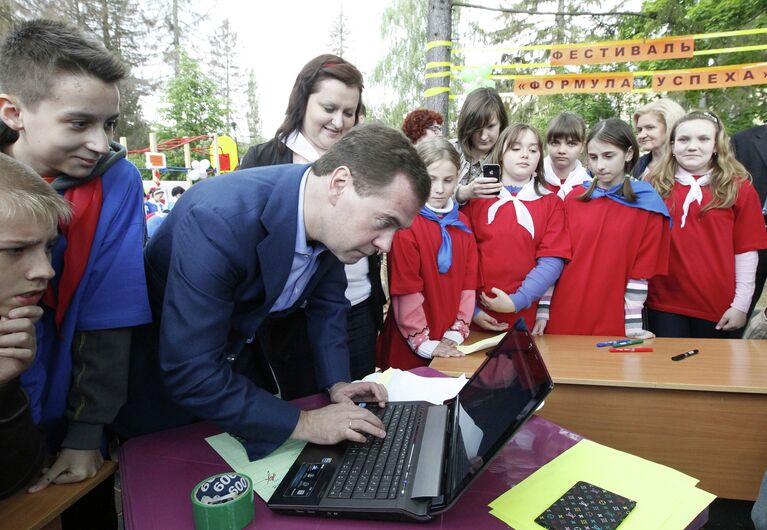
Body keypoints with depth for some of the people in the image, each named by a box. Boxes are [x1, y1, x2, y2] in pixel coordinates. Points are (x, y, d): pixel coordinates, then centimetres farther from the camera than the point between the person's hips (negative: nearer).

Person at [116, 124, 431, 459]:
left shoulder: (331, 219, -17)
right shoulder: (218, 219, -37)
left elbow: (326, 300, 2)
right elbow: (189, 373, -35)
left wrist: (336, 382, -9)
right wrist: (303, 423, -30)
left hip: (242, 362, 6)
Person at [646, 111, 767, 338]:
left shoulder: (739, 188, 2)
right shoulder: (655, 185, 3)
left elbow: (746, 249, 1)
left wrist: (741, 304, -2)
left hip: (718, 308, 0)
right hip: (663, 305, 0)